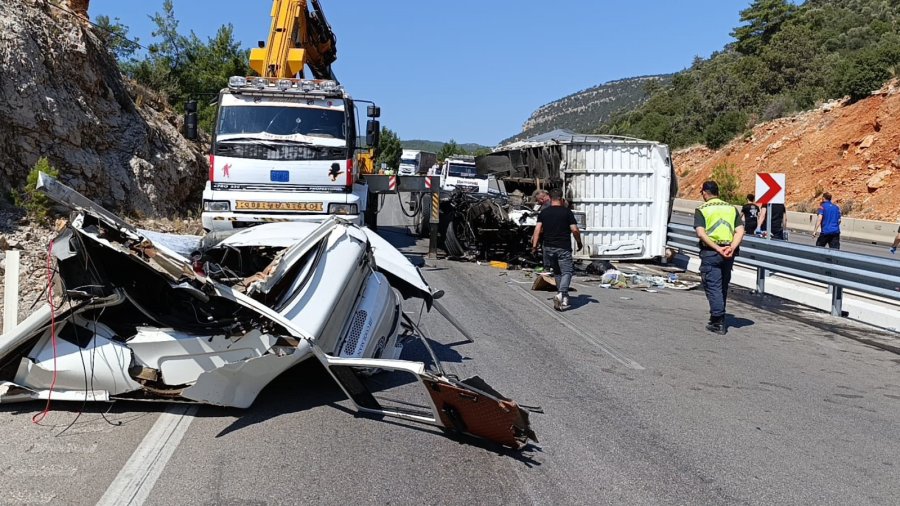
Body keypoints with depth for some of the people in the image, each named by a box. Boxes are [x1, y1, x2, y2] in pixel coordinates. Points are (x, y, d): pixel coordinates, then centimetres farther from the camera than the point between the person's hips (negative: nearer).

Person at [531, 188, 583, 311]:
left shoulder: (543, 213, 5)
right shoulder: (567, 212, -4)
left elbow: (538, 229, -2)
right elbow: (575, 230, -8)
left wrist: (534, 246, 0)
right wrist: (579, 243, 7)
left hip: (549, 247, 4)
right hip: (563, 248, -4)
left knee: (557, 272, 17)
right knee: (567, 272, -1)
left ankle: (564, 297, 23)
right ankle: (561, 294, -24)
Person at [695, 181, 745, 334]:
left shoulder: (701, 210, 0)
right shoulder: (731, 208, 13)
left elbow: (701, 233, -15)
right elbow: (740, 231, 1)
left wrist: (717, 248, -17)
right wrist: (732, 247, -11)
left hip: (710, 252, -5)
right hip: (728, 253, 5)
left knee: (712, 286, -1)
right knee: (723, 286, 17)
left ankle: (718, 323, -7)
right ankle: (718, 318, 27)